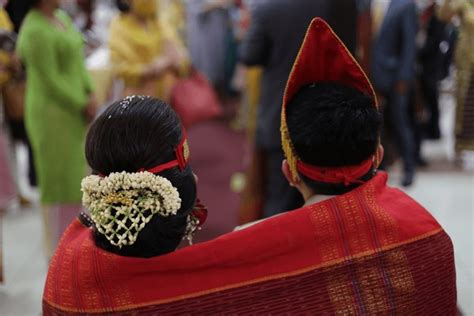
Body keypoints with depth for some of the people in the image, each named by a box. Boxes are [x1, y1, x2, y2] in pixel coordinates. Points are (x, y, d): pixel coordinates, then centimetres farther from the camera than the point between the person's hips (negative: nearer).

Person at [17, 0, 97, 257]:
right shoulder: (35, 32, -21)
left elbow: (78, 62, 10)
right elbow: (50, 81, -20)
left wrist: (90, 95, -3)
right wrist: (83, 106, -12)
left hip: (74, 113, 9)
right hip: (52, 114, -9)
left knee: (76, 175, 18)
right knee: (59, 180, 2)